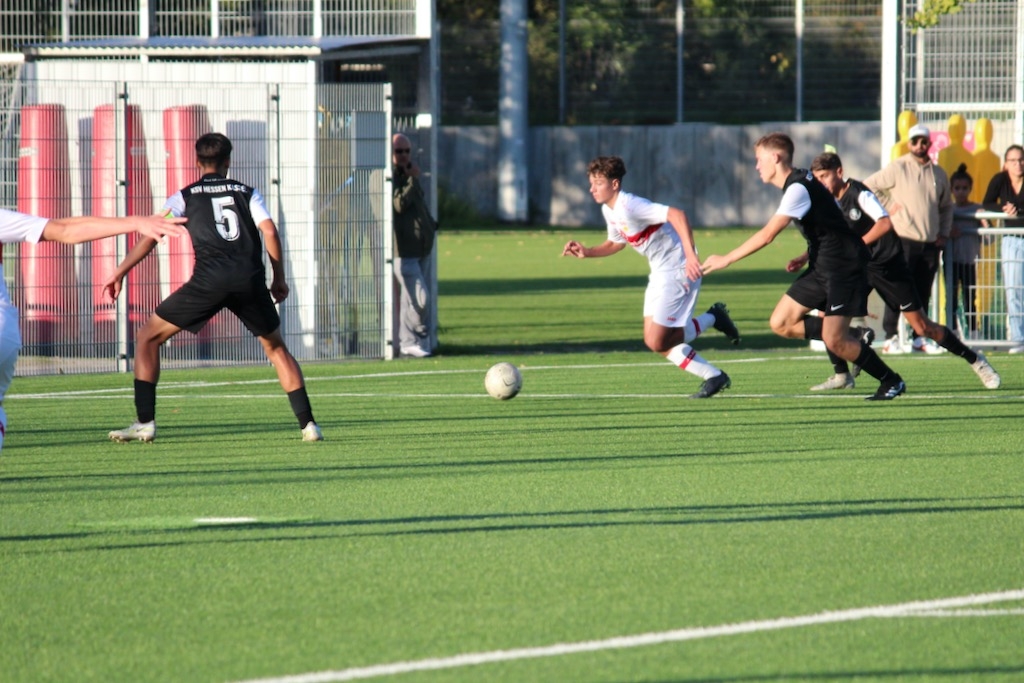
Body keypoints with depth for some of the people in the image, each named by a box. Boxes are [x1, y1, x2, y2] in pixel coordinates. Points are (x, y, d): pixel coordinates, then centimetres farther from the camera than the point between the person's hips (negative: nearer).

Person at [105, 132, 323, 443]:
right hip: (250, 278, 3)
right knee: (276, 348, 22)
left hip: (210, 278, -3)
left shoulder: (185, 196, 17)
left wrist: (119, 273, 11)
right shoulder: (247, 193, 21)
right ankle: (308, 424, 12)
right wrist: (279, 279, 15)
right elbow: (270, 232, 7)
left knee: (148, 337, 10)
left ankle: (145, 423, 0)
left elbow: (150, 236, 8)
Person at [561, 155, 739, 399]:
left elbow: (676, 214, -32)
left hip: (678, 271, -10)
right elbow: (615, 243, 25)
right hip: (659, 274, 10)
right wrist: (586, 252, 8)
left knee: (657, 342, -13)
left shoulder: (630, 206, -23)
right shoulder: (608, 210, 7)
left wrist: (690, 254, -39)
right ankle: (713, 377, 14)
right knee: (655, 341, 6)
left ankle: (712, 319, 6)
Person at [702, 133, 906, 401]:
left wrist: (726, 259, -18)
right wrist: (806, 256, 17)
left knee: (834, 341, -15)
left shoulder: (798, 188, -19)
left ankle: (891, 381, 2)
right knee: (780, 323, 3)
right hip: (822, 268, 10)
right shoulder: (797, 183, 12)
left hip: (843, 267, -10)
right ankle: (853, 340, 9)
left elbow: (767, 235, -24)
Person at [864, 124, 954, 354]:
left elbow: (946, 206, 24)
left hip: (931, 243, 5)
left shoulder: (939, 174, 14)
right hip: (904, 240, -5)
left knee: (923, 293, 7)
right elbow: (868, 186, -1)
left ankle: (918, 337, 13)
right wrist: (888, 206, -6)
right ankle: (891, 337, -7)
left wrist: (944, 233, 13)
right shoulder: (897, 168, -1)